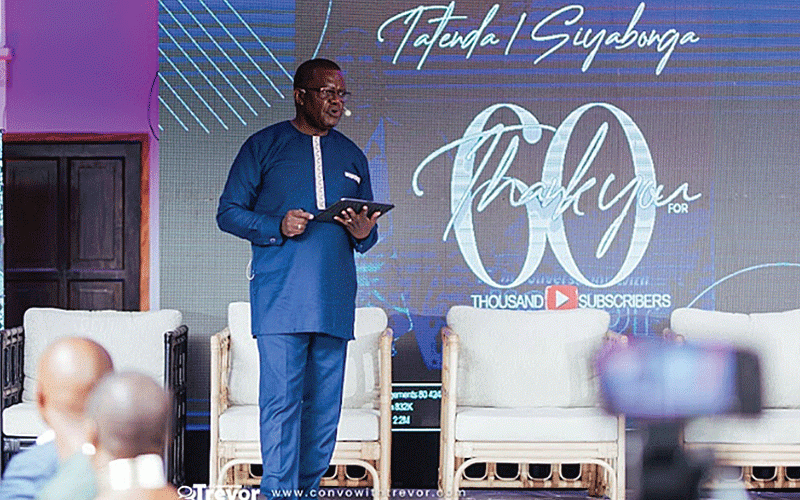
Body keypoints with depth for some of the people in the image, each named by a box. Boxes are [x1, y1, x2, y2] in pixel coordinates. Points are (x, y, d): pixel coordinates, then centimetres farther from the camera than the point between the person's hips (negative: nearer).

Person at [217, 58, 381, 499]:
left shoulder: (352, 157, 19)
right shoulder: (263, 146, 6)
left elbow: (367, 234, 23)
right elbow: (228, 212, 3)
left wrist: (363, 233, -1)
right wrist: (278, 227, -13)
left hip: (335, 300, 4)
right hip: (281, 297, -4)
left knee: (325, 404, 4)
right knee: (281, 400, -11)